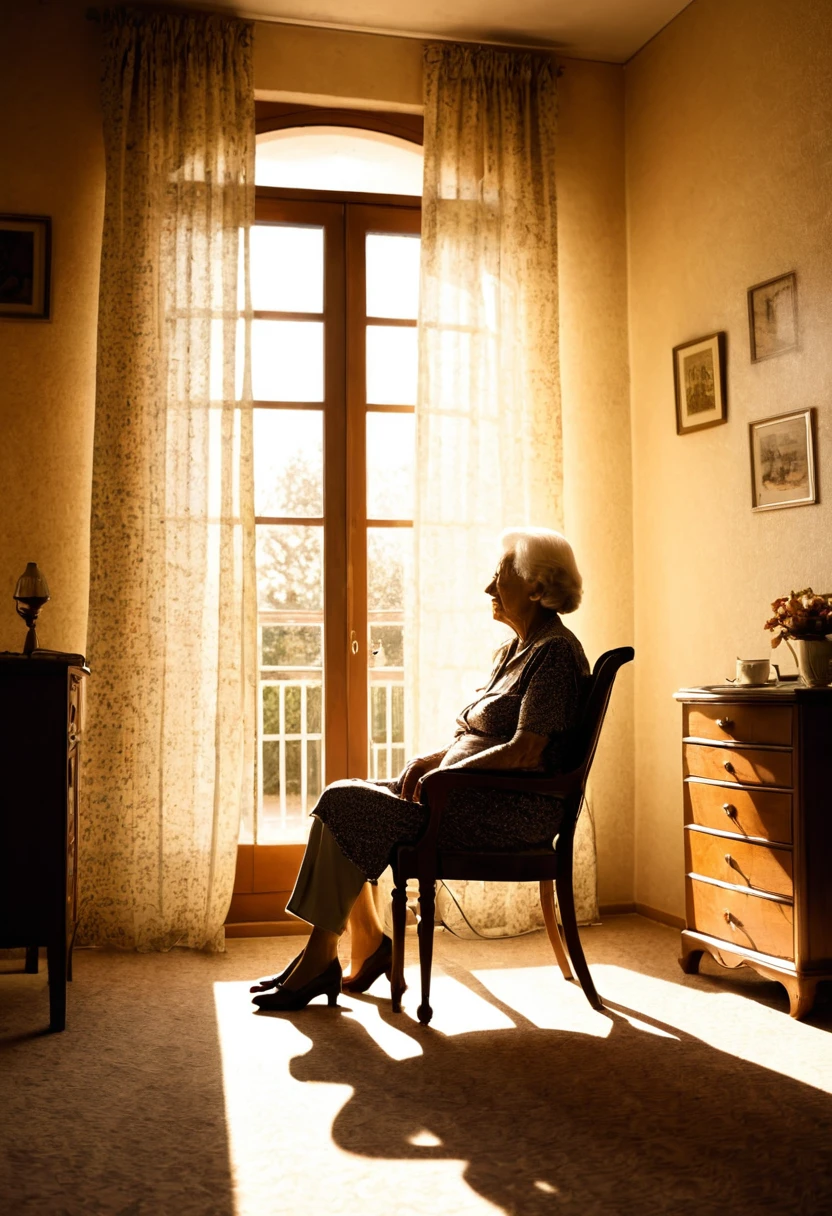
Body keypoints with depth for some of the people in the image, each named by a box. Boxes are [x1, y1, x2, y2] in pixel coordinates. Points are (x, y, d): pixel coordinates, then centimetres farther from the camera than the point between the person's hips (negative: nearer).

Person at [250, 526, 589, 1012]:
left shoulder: (554, 652, -13)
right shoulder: (515, 651, 18)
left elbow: (524, 753, -21)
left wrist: (441, 776, -15)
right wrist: (430, 759, 3)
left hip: (511, 810, -10)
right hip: (475, 795, 10)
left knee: (345, 805, -18)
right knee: (341, 799, 1)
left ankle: (321, 957, -7)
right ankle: (369, 941, 6)